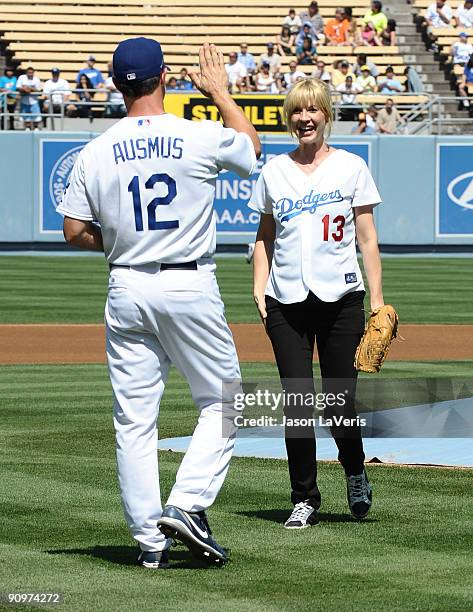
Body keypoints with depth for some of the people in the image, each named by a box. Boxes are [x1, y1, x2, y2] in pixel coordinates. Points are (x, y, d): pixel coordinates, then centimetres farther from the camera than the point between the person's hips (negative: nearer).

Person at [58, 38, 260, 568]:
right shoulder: (201, 138, -7)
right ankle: (187, 506, -6)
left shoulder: (95, 153, -1)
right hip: (190, 285, -2)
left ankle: (149, 537, 6)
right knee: (221, 402, 10)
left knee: (133, 419, 7)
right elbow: (251, 145, 15)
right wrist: (220, 92, 27)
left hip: (126, 290, 2)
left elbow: (75, 232, 2)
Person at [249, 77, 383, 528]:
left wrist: (377, 299, 0)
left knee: (340, 402, -3)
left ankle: (356, 475, 25)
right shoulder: (274, 171, 11)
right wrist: (259, 289, 5)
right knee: (296, 402, -3)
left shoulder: (351, 167, 6)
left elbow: (367, 239, 5)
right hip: (286, 302, 2)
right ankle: (304, 499, 6)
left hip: (340, 297, -2)